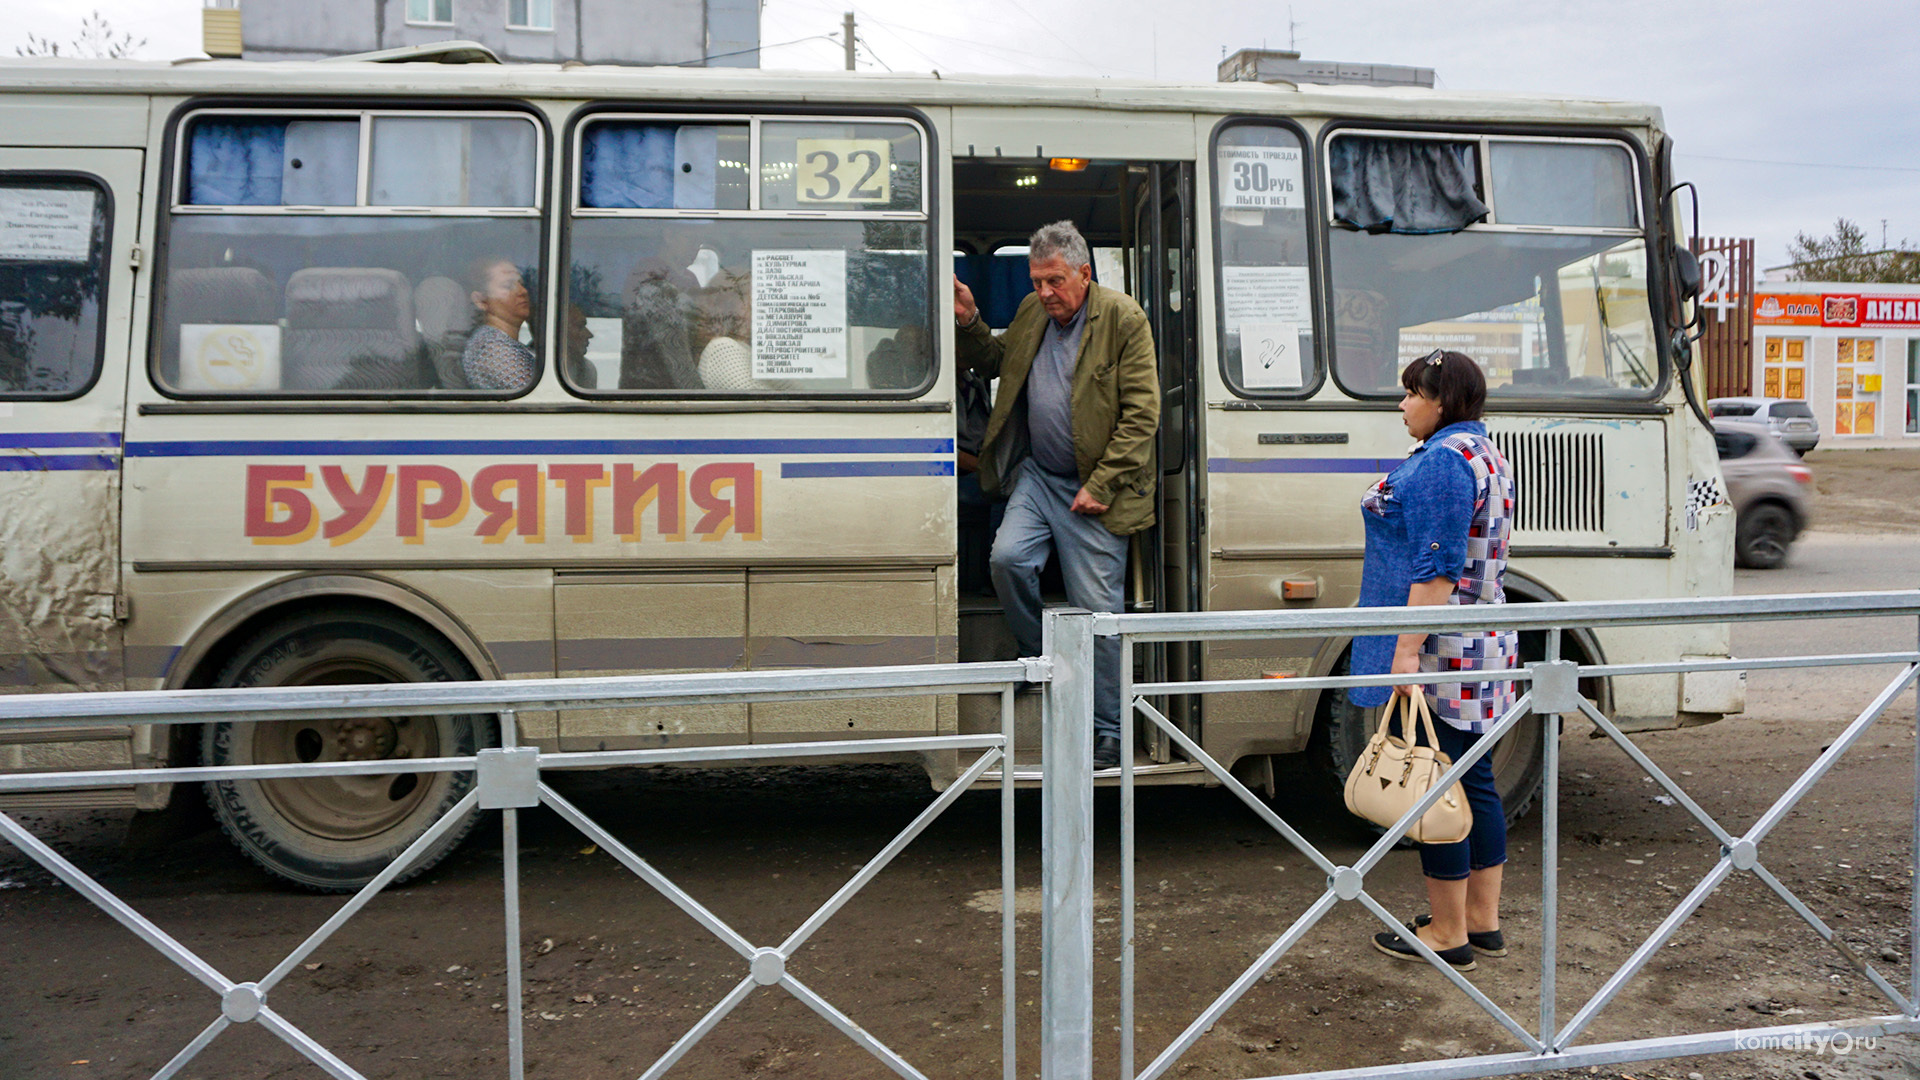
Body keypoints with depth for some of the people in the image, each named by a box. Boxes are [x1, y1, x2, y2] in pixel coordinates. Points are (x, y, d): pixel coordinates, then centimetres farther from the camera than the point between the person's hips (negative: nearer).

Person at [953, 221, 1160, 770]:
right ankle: (1041, 662, 11)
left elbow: (1142, 412, -11)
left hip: (1093, 489, -5)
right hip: (1037, 475, 5)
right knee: (1006, 558, -17)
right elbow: (995, 363, 26)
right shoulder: (1032, 312, 9)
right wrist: (969, 321, 6)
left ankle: (1107, 730, 12)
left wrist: (1101, 486, -15)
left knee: (1097, 609, -2)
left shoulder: (1123, 319, -9)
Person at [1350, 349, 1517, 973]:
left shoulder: (1442, 460, -15)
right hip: (1484, 651, 10)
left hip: (1439, 657, -10)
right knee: (1475, 783, 14)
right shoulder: (1484, 454, 17)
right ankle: (1483, 921, 23)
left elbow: (1436, 569, -22)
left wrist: (1407, 649, -23)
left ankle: (1448, 933, 6)